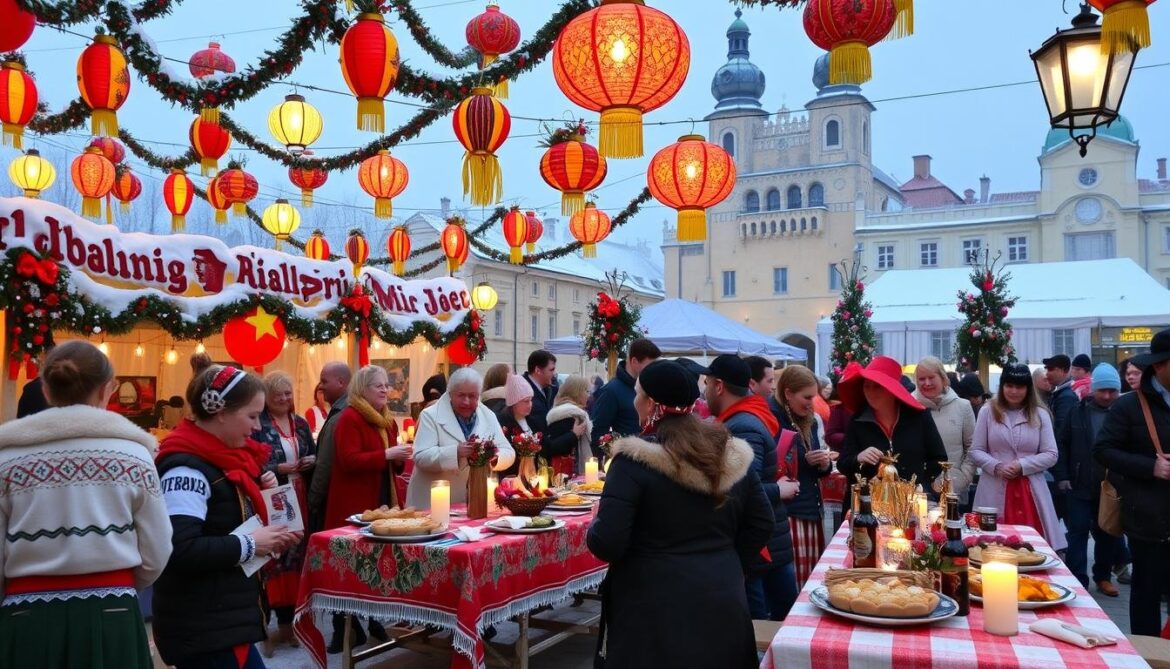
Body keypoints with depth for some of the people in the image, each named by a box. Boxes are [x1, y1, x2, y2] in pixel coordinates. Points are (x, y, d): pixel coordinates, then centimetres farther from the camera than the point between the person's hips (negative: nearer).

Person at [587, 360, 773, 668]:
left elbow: (607, 544, -18)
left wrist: (595, 526, 2)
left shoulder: (635, 460, -16)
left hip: (656, 610, -5)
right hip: (724, 604, 5)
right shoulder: (732, 454, 2)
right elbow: (761, 524, 8)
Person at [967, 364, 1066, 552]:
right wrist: (996, 467, -13)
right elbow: (976, 451, 4)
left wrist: (1022, 465, -11)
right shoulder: (987, 413, 5)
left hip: (1030, 491, 1)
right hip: (995, 491, -1)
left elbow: (1051, 455, 3)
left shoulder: (1040, 415, 7)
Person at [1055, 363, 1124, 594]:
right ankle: (1077, 581, 8)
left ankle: (1103, 577, 30)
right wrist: (1061, 476, -3)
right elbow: (1061, 443, 3)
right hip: (1079, 488, -1)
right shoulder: (1078, 411, -1)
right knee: (1077, 534, 1)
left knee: (1108, 535, 14)